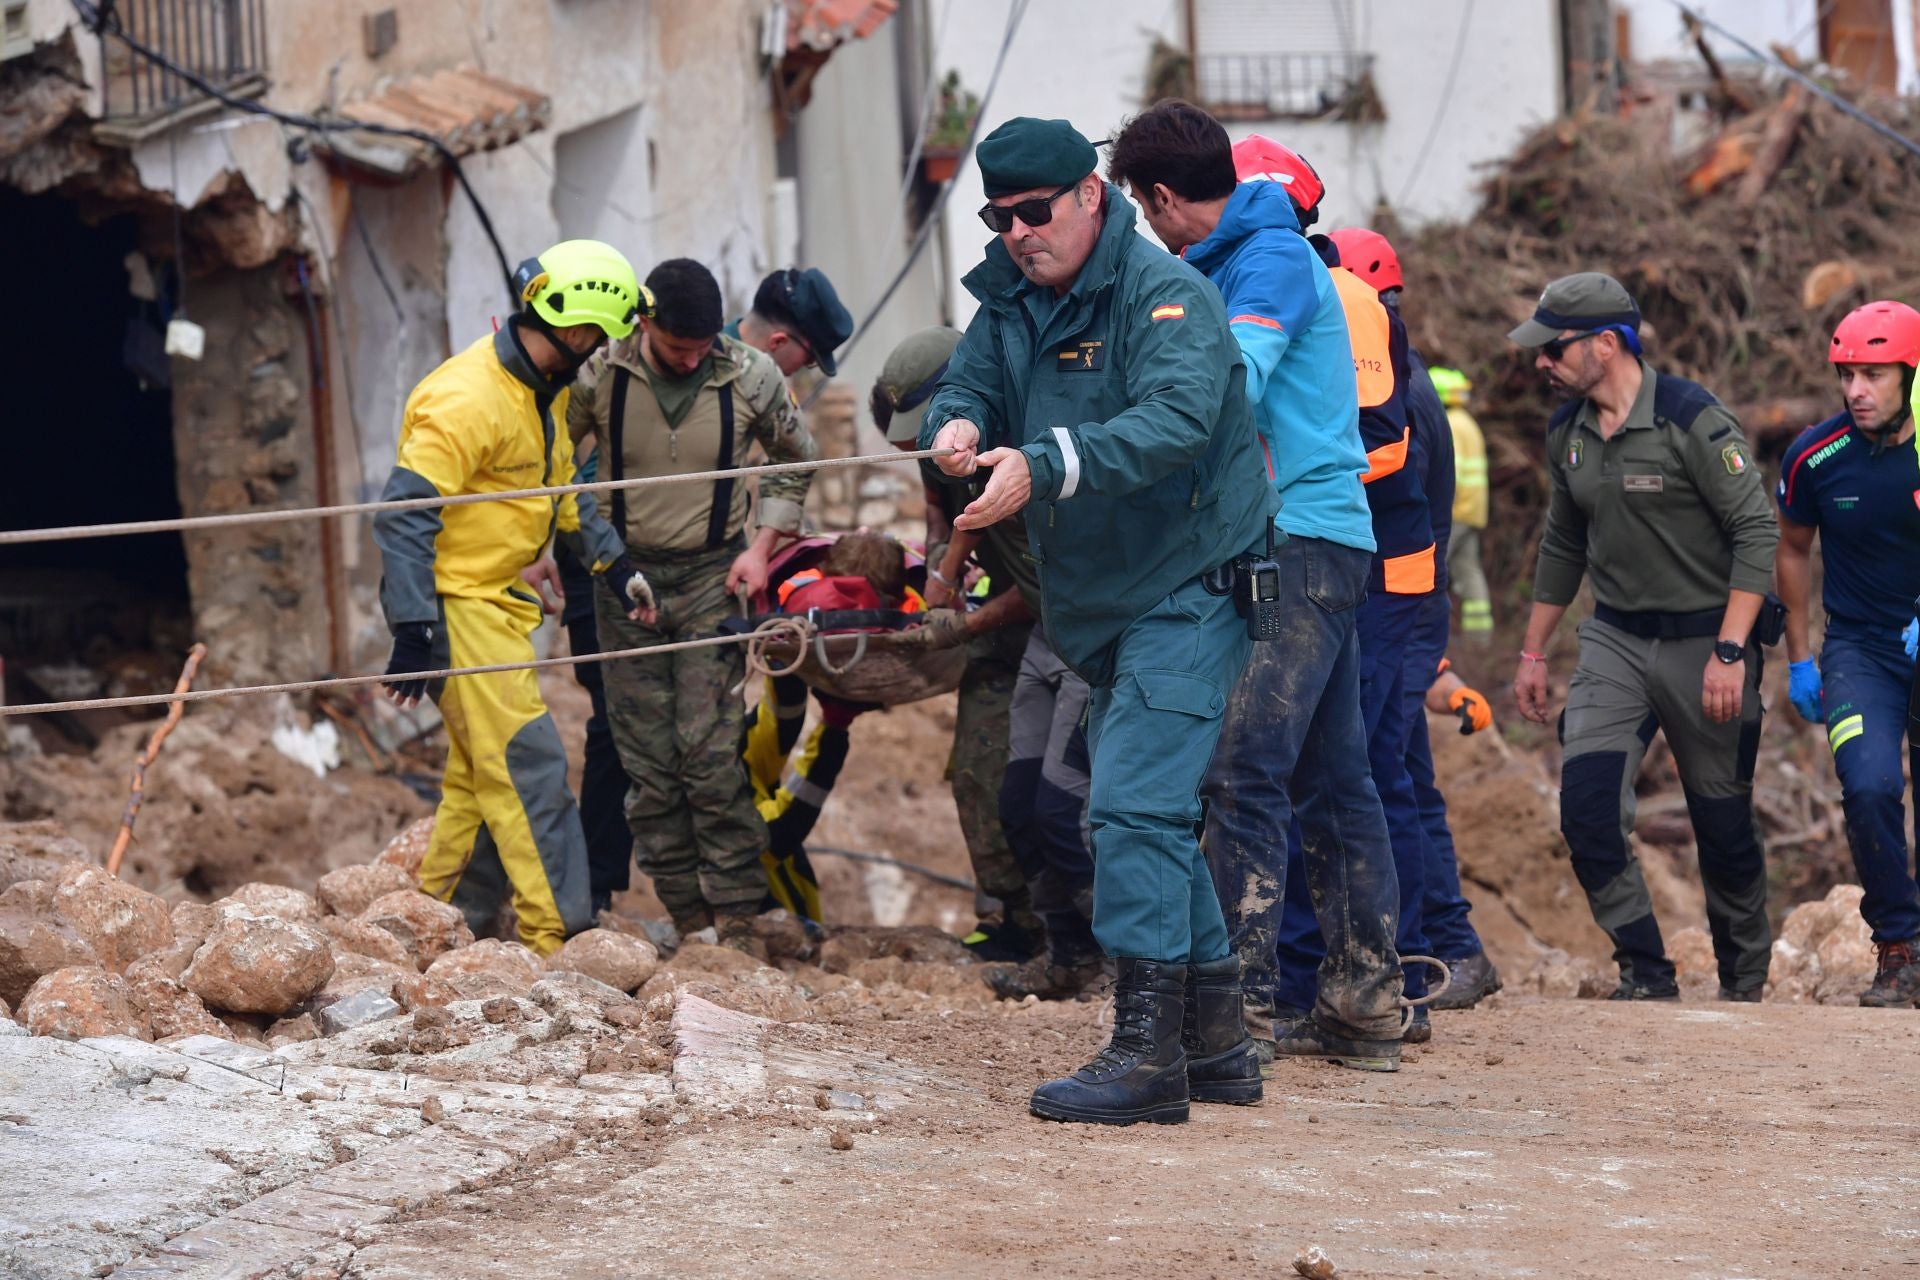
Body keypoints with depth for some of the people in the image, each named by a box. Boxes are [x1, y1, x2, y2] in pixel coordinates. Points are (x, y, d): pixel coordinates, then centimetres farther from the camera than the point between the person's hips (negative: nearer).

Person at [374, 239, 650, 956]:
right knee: (527, 764, -13)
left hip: (501, 601, 10)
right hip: (456, 602, -10)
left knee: (481, 773, 14)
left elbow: (561, 486, 27)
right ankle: (555, 939, -13)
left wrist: (611, 560, 18)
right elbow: (403, 516, -24)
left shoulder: (546, 392, 10)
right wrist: (414, 632, -27)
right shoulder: (468, 400, -22)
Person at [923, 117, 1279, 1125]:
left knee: (1134, 800, -19)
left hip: (1189, 592, -9)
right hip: (1101, 607, 9)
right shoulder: (1011, 303, 10)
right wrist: (955, 427, -20)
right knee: (1146, 819, 13)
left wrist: (1042, 466, -42)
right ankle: (1216, 1041, 22)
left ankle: (1146, 1050, -22)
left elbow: (1175, 418, -31)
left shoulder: (1166, 295, -16)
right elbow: (964, 387, 6)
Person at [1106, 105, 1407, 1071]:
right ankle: (1366, 1002, 15)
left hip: (1297, 542, -10)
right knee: (1330, 776, 11)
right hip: (1320, 546, 10)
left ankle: (1242, 1002, -17)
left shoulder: (1269, 261, -10)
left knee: (1243, 770, -14)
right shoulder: (1244, 259, 21)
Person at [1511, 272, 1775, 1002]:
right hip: (1614, 641, 5)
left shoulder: (1692, 420, -15)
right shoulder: (1567, 433, 6)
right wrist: (1533, 653, 20)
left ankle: (1745, 977, 25)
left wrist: (1730, 653, -21)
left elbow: (1755, 533, -15)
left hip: (1702, 641, -5)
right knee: (1586, 807, -12)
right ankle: (1646, 974, -2)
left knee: (1723, 826, 4)